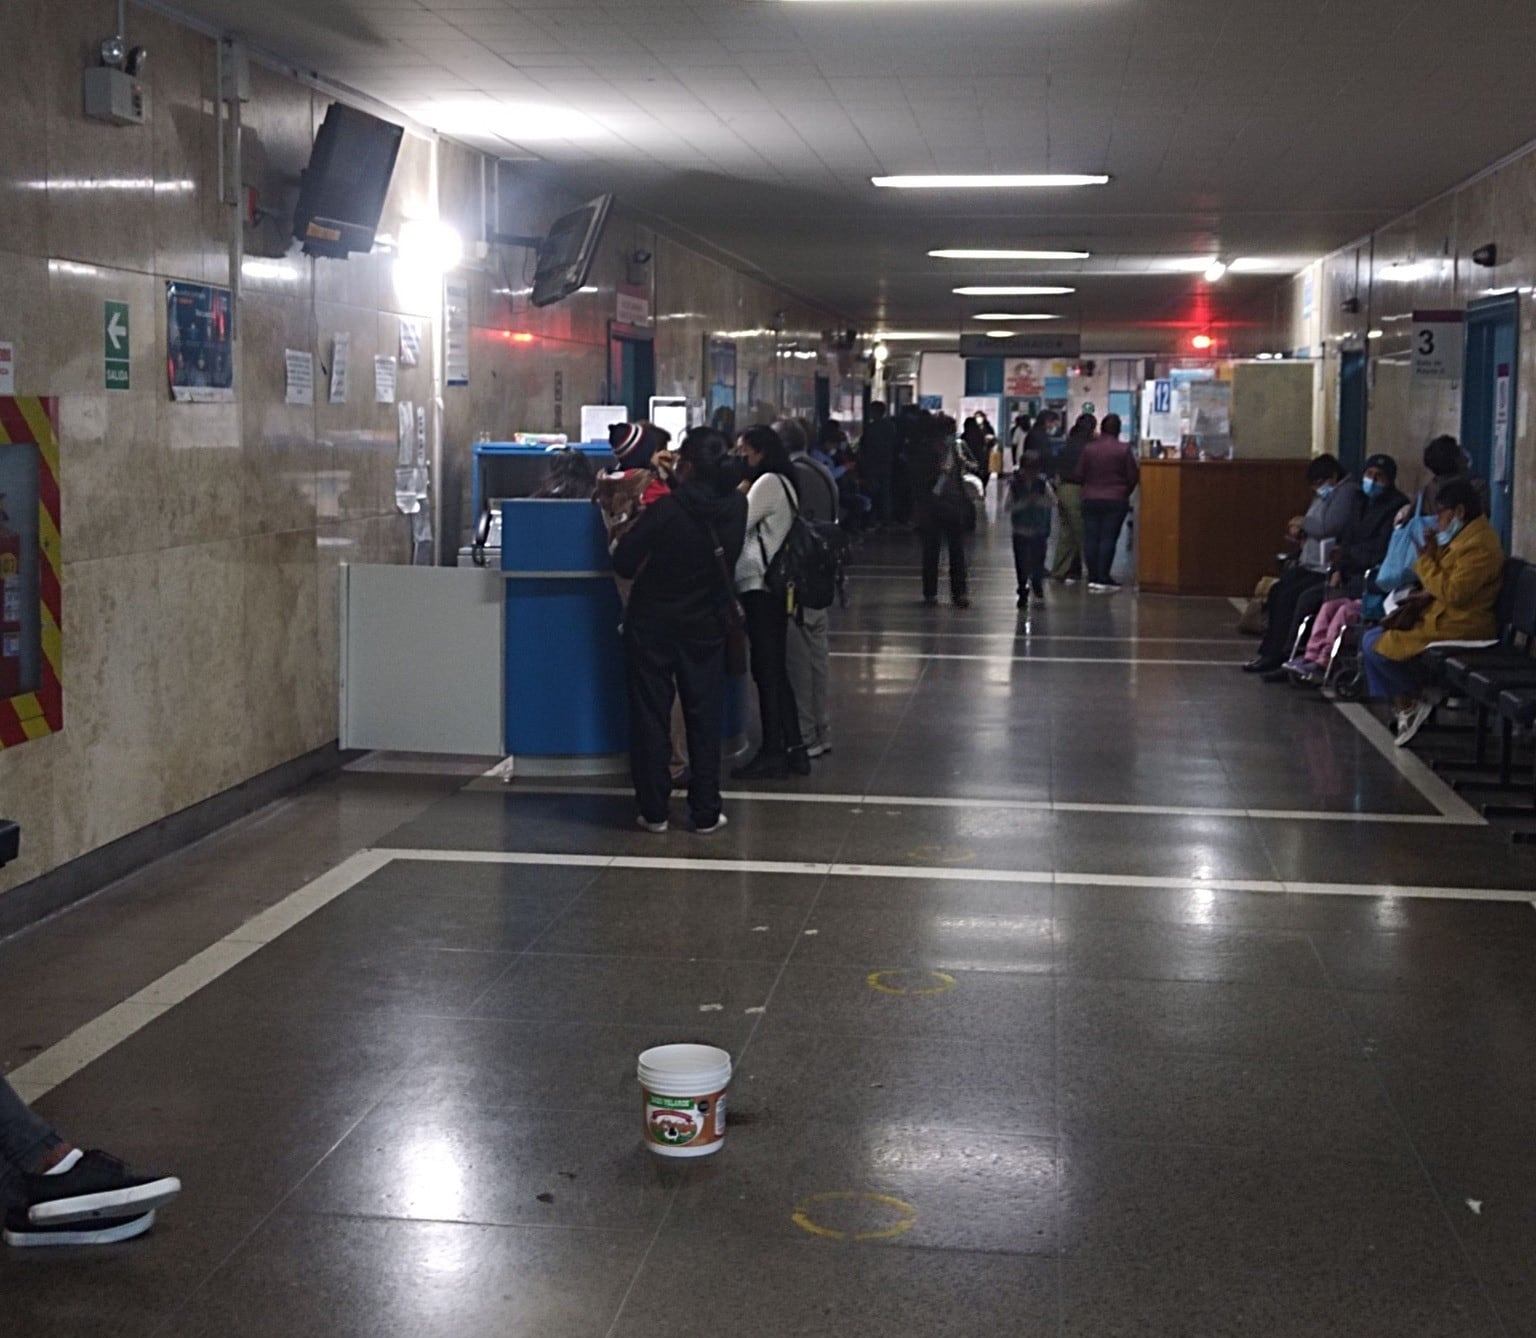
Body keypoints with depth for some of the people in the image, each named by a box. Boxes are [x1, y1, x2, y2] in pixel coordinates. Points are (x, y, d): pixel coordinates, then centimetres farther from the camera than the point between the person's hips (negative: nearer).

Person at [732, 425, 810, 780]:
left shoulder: (768, 483, -10)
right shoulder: (780, 482, 18)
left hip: (761, 587, -9)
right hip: (774, 586, 10)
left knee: (766, 671, -5)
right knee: (776, 671, 12)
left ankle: (773, 754, -2)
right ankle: (793, 748, 15)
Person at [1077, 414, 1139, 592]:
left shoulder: (1089, 448, -2)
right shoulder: (1124, 450, -8)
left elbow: (1079, 474, 4)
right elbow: (1133, 476, -3)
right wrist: (1126, 493, 15)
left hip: (1090, 499, 2)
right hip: (1115, 500, -2)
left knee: (1091, 538, 7)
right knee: (1108, 539, -1)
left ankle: (1093, 577, 8)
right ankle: (1103, 579, -4)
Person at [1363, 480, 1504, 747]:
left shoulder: (1478, 545, -20)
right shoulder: (1464, 536, 14)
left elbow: (1454, 593, -25)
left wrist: (1427, 561, -17)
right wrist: (1422, 598, 4)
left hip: (1459, 628, -11)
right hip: (1443, 616, 11)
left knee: (1377, 647, -13)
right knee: (1375, 638, 9)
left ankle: (1419, 697, 3)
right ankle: (1404, 706, 4)